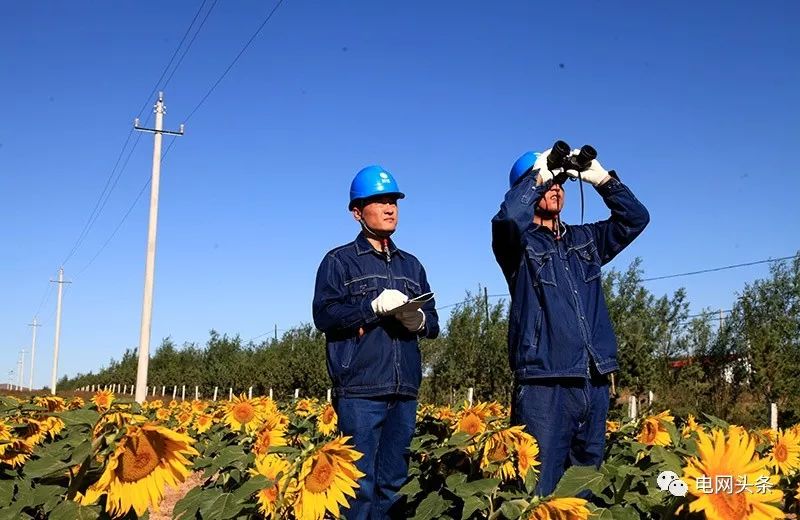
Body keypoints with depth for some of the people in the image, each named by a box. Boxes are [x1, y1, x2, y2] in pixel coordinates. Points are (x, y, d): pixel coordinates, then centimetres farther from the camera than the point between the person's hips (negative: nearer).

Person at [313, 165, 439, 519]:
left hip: (404, 392, 5)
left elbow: (434, 325, 17)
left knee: (392, 483, 9)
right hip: (360, 391, -5)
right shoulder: (339, 261, 4)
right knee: (360, 481, -4)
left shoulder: (411, 265, 18)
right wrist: (375, 306, -17)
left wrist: (420, 320, -6)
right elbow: (323, 315, -9)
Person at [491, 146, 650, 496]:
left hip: (594, 384, 6)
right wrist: (538, 175, -9)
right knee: (539, 492, -9)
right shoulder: (518, 243, 3)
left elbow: (636, 218, 14)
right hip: (544, 384, -6)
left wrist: (601, 178, 5)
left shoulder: (585, 240, 20)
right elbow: (507, 219, -20)